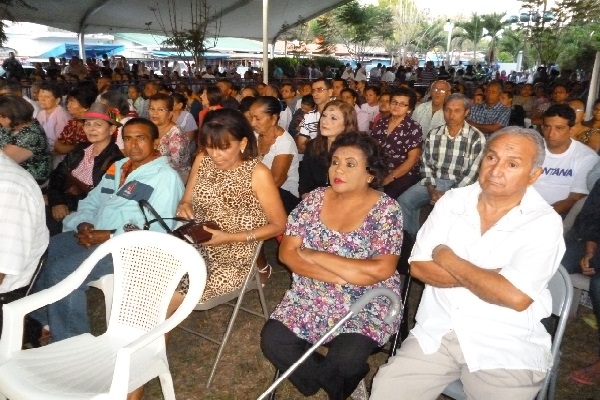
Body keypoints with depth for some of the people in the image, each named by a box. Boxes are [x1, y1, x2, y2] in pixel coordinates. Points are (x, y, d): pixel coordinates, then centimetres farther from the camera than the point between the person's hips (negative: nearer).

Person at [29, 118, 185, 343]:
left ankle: (71, 343, -4)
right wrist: (83, 224, -3)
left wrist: (111, 236, -21)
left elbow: (157, 229, -19)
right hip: (93, 235, 9)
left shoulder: (165, 177, -11)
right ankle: (42, 321, 11)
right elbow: (91, 202, 20)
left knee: (61, 271, -22)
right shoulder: (117, 167, 16)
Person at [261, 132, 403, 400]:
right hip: (311, 298, 4)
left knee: (346, 360, -25)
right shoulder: (314, 200, -1)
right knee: (273, 341, -14)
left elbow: (380, 270, -20)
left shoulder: (386, 210, -11)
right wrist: (340, 275, -19)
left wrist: (314, 255, -17)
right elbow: (287, 253, -5)